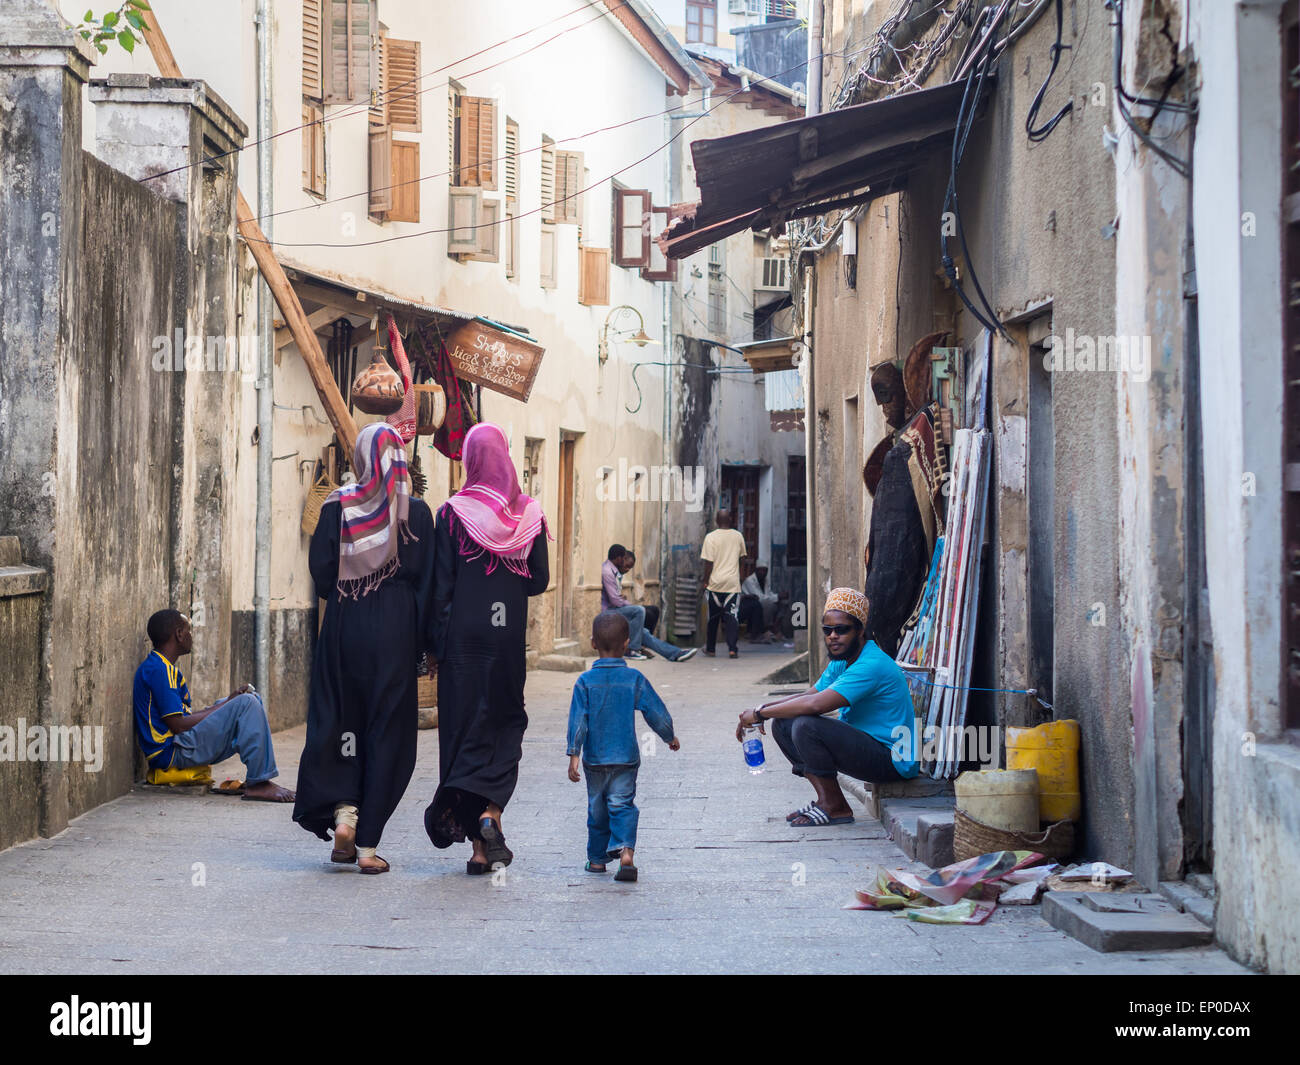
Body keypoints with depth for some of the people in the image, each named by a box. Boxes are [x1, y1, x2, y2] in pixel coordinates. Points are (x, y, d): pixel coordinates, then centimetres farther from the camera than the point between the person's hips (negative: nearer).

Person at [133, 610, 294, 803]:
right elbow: (178, 725, -18)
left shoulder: (166, 668, 20)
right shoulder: (158, 670, -14)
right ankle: (258, 784, -21)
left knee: (252, 699, 16)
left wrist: (228, 702, 6)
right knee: (247, 704, -19)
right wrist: (225, 706, -9)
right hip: (171, 753, -11)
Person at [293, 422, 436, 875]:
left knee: (338, 722, 16)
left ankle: (343, 812, -3)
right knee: (388, 730, 4)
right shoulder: (416, 512, -4)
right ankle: (368, 844, 3)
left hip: (344, 629, 1)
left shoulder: (336, 507, -2)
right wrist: (426, 643, 4)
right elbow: (426, 582, -3)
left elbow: (321, 571, -4)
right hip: (394, 633, -1)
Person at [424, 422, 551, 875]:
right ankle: (491, 813, -10)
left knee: (464, 726, 5)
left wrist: (436, 642, 1)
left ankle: (479, 846, 5)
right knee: (505, 725, 13)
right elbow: (540, 580, 4)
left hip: (463, 634, -1)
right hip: (508, 635, 1)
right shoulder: (529, 514, 0)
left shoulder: (452, 514, -6)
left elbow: (441, 586, -6)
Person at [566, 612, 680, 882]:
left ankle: (597, 859, 21)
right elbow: (655, 711, 2)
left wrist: (574, 754, -10)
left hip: (594, 757, 0)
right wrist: (670, 737, 18)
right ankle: (626, 850, -23)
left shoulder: (586, 681, -7)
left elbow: (578, 720, -10)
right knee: (622, 804, 0)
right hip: (626, 757, 0)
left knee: (597, 808, 13)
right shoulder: (634, 679, -5)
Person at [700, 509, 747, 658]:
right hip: (733, 583, 1)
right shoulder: (738, 536, 3)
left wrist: (705, 581, -1)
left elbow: (708, 563, -10)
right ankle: (732, 649, -13)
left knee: (713, 617, 11)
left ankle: (710, 648, 20)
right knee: (732, 616, -2)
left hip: (715, 583, -1)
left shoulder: (711, 537, -8)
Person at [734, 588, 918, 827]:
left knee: (806, 725, -28)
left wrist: (760, 713, -21)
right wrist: (762, 710, -6)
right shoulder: (841, 663, 11)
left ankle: (834, 807, -13)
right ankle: (825, 798, 0)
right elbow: (808, 696, 13)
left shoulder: (872, 666, -23)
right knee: (782, 723, 4)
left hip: (892, 760, -10)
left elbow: (815, 704, -31)